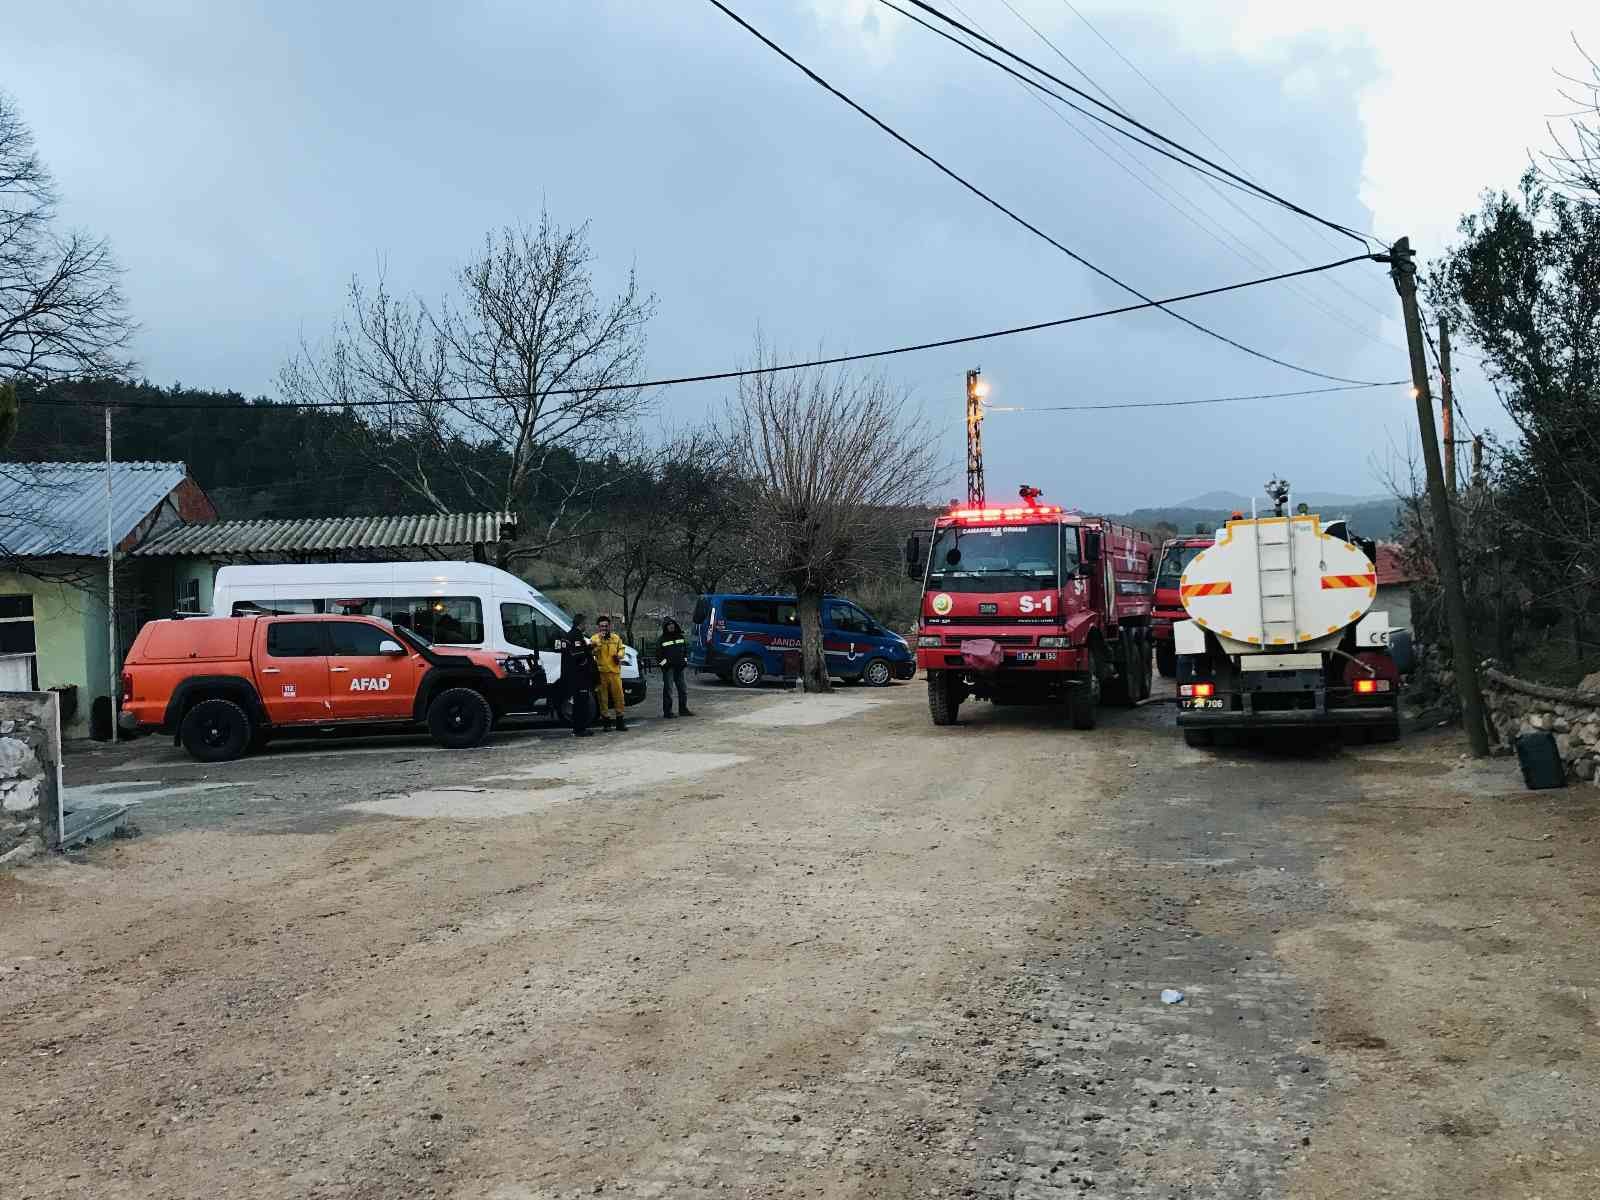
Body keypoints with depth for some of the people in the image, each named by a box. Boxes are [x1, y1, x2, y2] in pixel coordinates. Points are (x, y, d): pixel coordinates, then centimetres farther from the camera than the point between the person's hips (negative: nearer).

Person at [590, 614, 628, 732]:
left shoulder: (616, 638, 13)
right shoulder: (595, 638, 3)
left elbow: (620, 649, 24)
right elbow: (593, 651, -11)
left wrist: (619, 655, 3)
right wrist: (599, 639, -19)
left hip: (615, 671, 2)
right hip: (601, 672, -2)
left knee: (618, 695, 1)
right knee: (603, 696, 0)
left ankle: (619, 720, 9)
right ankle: (605, 719, 8)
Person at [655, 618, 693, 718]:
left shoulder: (680, 637, 13)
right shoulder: (662, 639, -1)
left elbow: (686, 649, 22)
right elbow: (658, 654, -1)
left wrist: (685, 660, 11)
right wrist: (663, 663, -9)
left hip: (679, 667, 5)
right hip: (668, 668, -5)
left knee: (683, 689, 9)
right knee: (668, 689, -6)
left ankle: (683, 709, 19)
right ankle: (667, 711, -4)